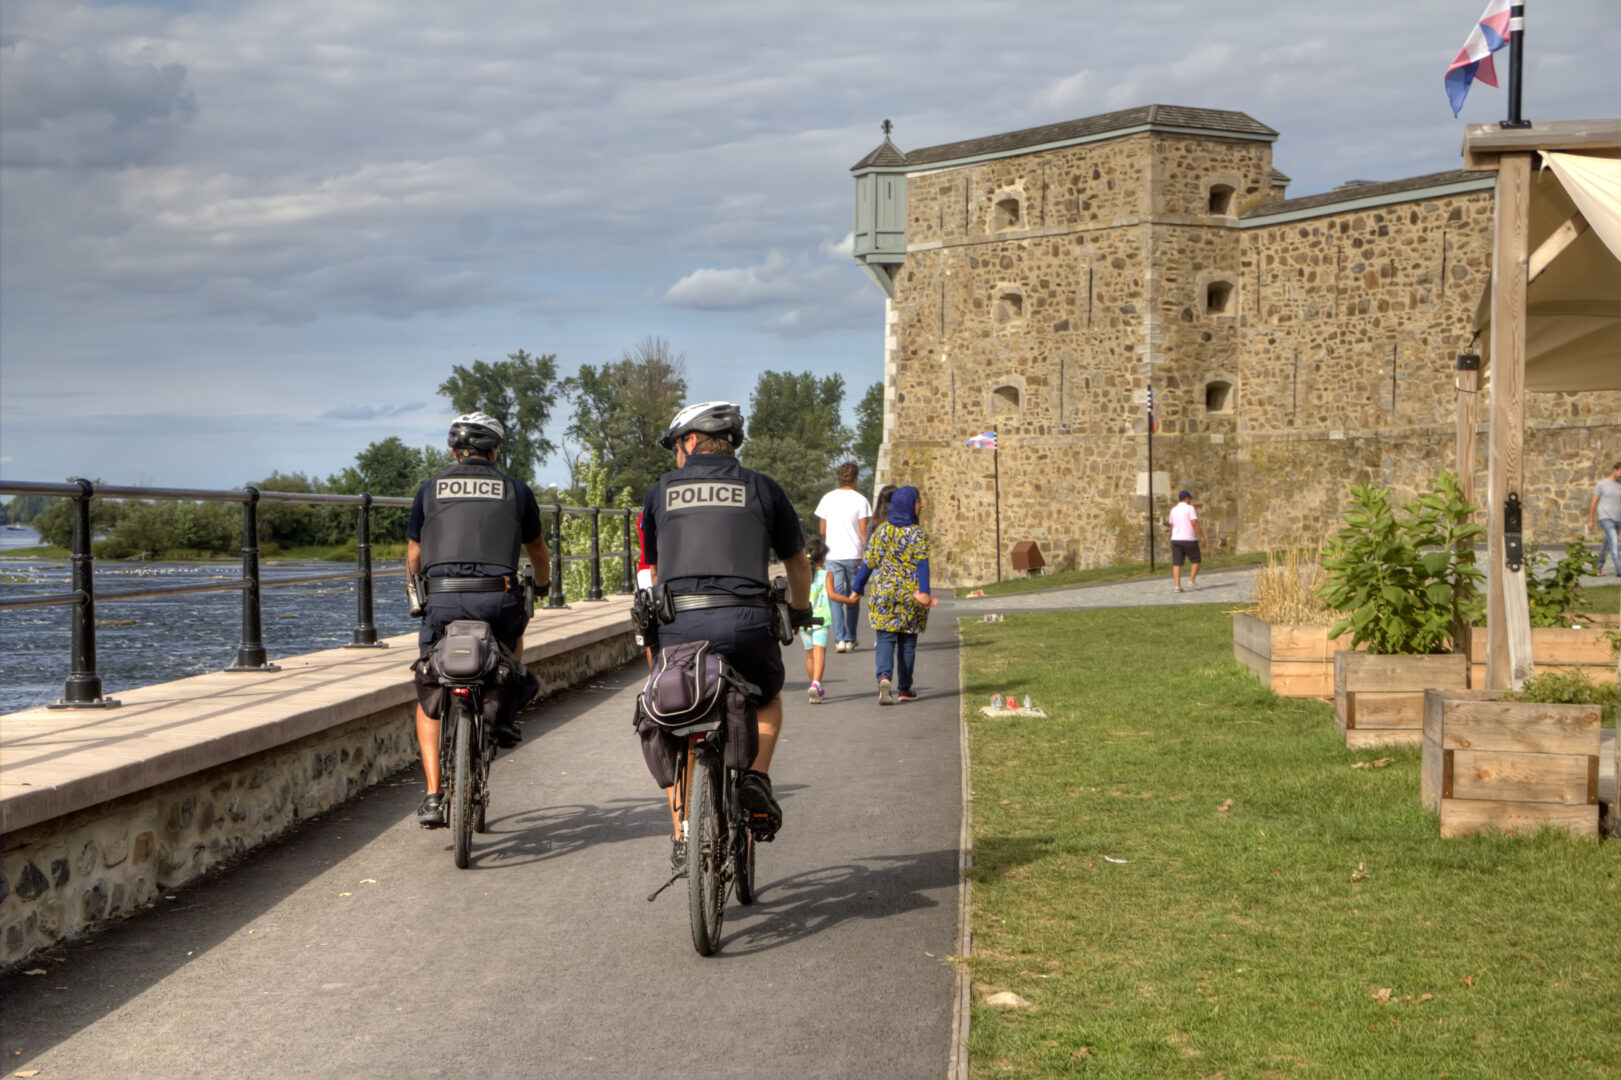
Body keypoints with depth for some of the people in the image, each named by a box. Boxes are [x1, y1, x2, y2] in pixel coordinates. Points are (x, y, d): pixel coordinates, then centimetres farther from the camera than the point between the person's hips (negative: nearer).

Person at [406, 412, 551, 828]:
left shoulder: (430, 490, 13)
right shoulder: (515, 490, 12)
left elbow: (413, 556, 22)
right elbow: (538, 551, 25)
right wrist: (542, 584, 47)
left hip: (442, 600, 0)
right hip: (497, 599, 0)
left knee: (428, 701, 13)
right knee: (514, 628, 38)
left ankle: (433, 795, 2)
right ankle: (504, 714, 23)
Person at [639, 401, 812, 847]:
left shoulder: (661, 493, 16)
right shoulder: (762, 489, 14)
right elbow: (799, 564, 24)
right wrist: (799, 611, 43)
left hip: (677, 624, 0)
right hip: (744, 622, 0)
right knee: (767, 698, 29)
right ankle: (757, 776, 6)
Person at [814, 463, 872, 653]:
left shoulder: (828, 498, 4)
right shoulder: (860, 500, -4)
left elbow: (822, 530, 9)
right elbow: (863, 531, -7)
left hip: (833, 555, 1)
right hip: (854, 554, -1)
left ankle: (839, 639, -10)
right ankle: (850, 640, 13)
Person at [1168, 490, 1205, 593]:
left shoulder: (1173, 510, 13)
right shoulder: (1190, 508, -5)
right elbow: (1195, 523, -14)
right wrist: (1202, 536, -9)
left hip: (1176, 539, 5)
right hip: (1189, 539, -5)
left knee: (1177, 564, 0)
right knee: (1195, 561, 11)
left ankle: (1177, 585, -8)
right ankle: (1192, 581, 1)